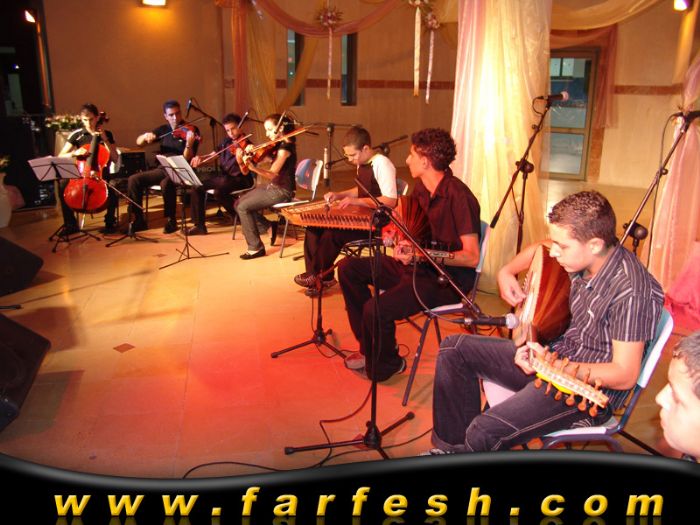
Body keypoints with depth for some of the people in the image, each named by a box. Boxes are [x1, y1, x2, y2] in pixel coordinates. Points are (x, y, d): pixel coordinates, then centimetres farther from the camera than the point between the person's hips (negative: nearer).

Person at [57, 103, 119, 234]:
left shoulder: (107, 134, 3)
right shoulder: (77, 135, 3)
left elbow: (115, 159, -4)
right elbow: (60, 157, 0)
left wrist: (105, 140, -11)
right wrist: (74, 153, -20)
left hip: (101, 173, -1)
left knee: (111, 187, -34)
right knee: (63, 184, -28)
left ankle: (110, 222, -11)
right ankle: (71, 224, -12)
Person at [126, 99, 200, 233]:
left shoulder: (191, 131, -5)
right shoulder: (163, 130, 11)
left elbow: (187, 159, -15)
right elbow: (138, 142, 12)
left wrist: (189, 144, -35)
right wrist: (145, 136, -10)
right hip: (163, 169, 6)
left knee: (166, 183, -38)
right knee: (134, 180, -14)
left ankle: (171, 221, -21)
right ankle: (138, 220, -5)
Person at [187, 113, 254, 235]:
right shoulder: (226, 142, 8)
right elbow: (212, 155, 10)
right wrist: (200, 158, -11)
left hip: (240, 179, -8)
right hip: (224, 176, 8)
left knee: (218, 192, -34)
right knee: (197, 186, -4)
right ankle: (199, 225, 2)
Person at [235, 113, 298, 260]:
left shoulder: (285, 146, -20)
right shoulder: (277, 144, 7)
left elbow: (272, 174, -27)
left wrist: (253, 167, -41)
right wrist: (251, 152, -12)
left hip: (282, 191, -9)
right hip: (272, 186, 9)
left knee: (243, 207, -16)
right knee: (238, 203, 7)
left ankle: (256, 248, -6)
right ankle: (269, 226, 16)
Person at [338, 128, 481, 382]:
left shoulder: (457, 195, -21)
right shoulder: (422, 187, 6)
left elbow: (472, 257, -24)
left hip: (447, 278, -10)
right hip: (418, 265, 10)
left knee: (376, 309, -28)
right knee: (348, 268, 6)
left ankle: (386, 364, 6)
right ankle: (372, 345, 14)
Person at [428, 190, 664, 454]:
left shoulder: (631, 290, -26)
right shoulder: (582, 256, -3)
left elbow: (625, 375, -25)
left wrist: (553, 365, -32)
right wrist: (507, 272, 7)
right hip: (555, 354, 9)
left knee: (484, 433, -30)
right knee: (454, 348, 7)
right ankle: (451, 446, 16)